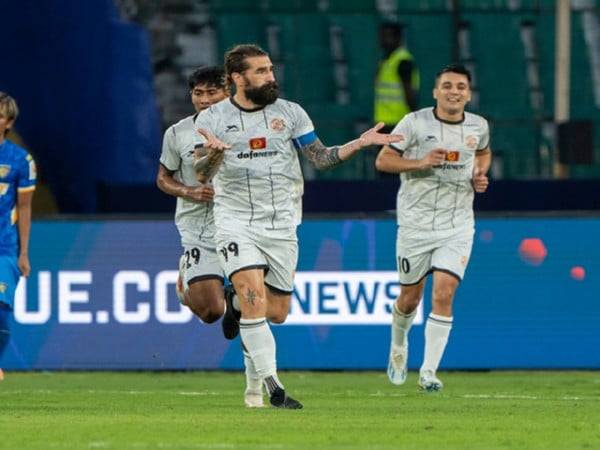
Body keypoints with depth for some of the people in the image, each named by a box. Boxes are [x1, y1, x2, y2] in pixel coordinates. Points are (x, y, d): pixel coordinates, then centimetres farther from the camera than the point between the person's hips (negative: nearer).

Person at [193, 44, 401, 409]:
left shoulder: (290, 113, 3)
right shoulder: (212, 118, -2)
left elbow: (321, 158, 6)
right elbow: (203, 175, -10)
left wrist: (359, 144, -8)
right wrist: (213, 154, -32)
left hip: (281, 224, 3)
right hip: (236, 221, -3)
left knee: (277, 313, 5)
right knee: (255, 298, -21)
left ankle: (237, 304, 39)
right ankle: (274, 388, -15)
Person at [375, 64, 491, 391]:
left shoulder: (478, 126, 3)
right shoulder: (415, 123, -8)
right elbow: (383, 160, -7)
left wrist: (480, 175, 4)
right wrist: (421, 162, -21)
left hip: (457, 226, 1)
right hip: (416, 223, -1)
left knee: (444, 294, -14)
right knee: (410, 296, 9)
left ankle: (428, 371, -8)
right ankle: (398, 345, 42)